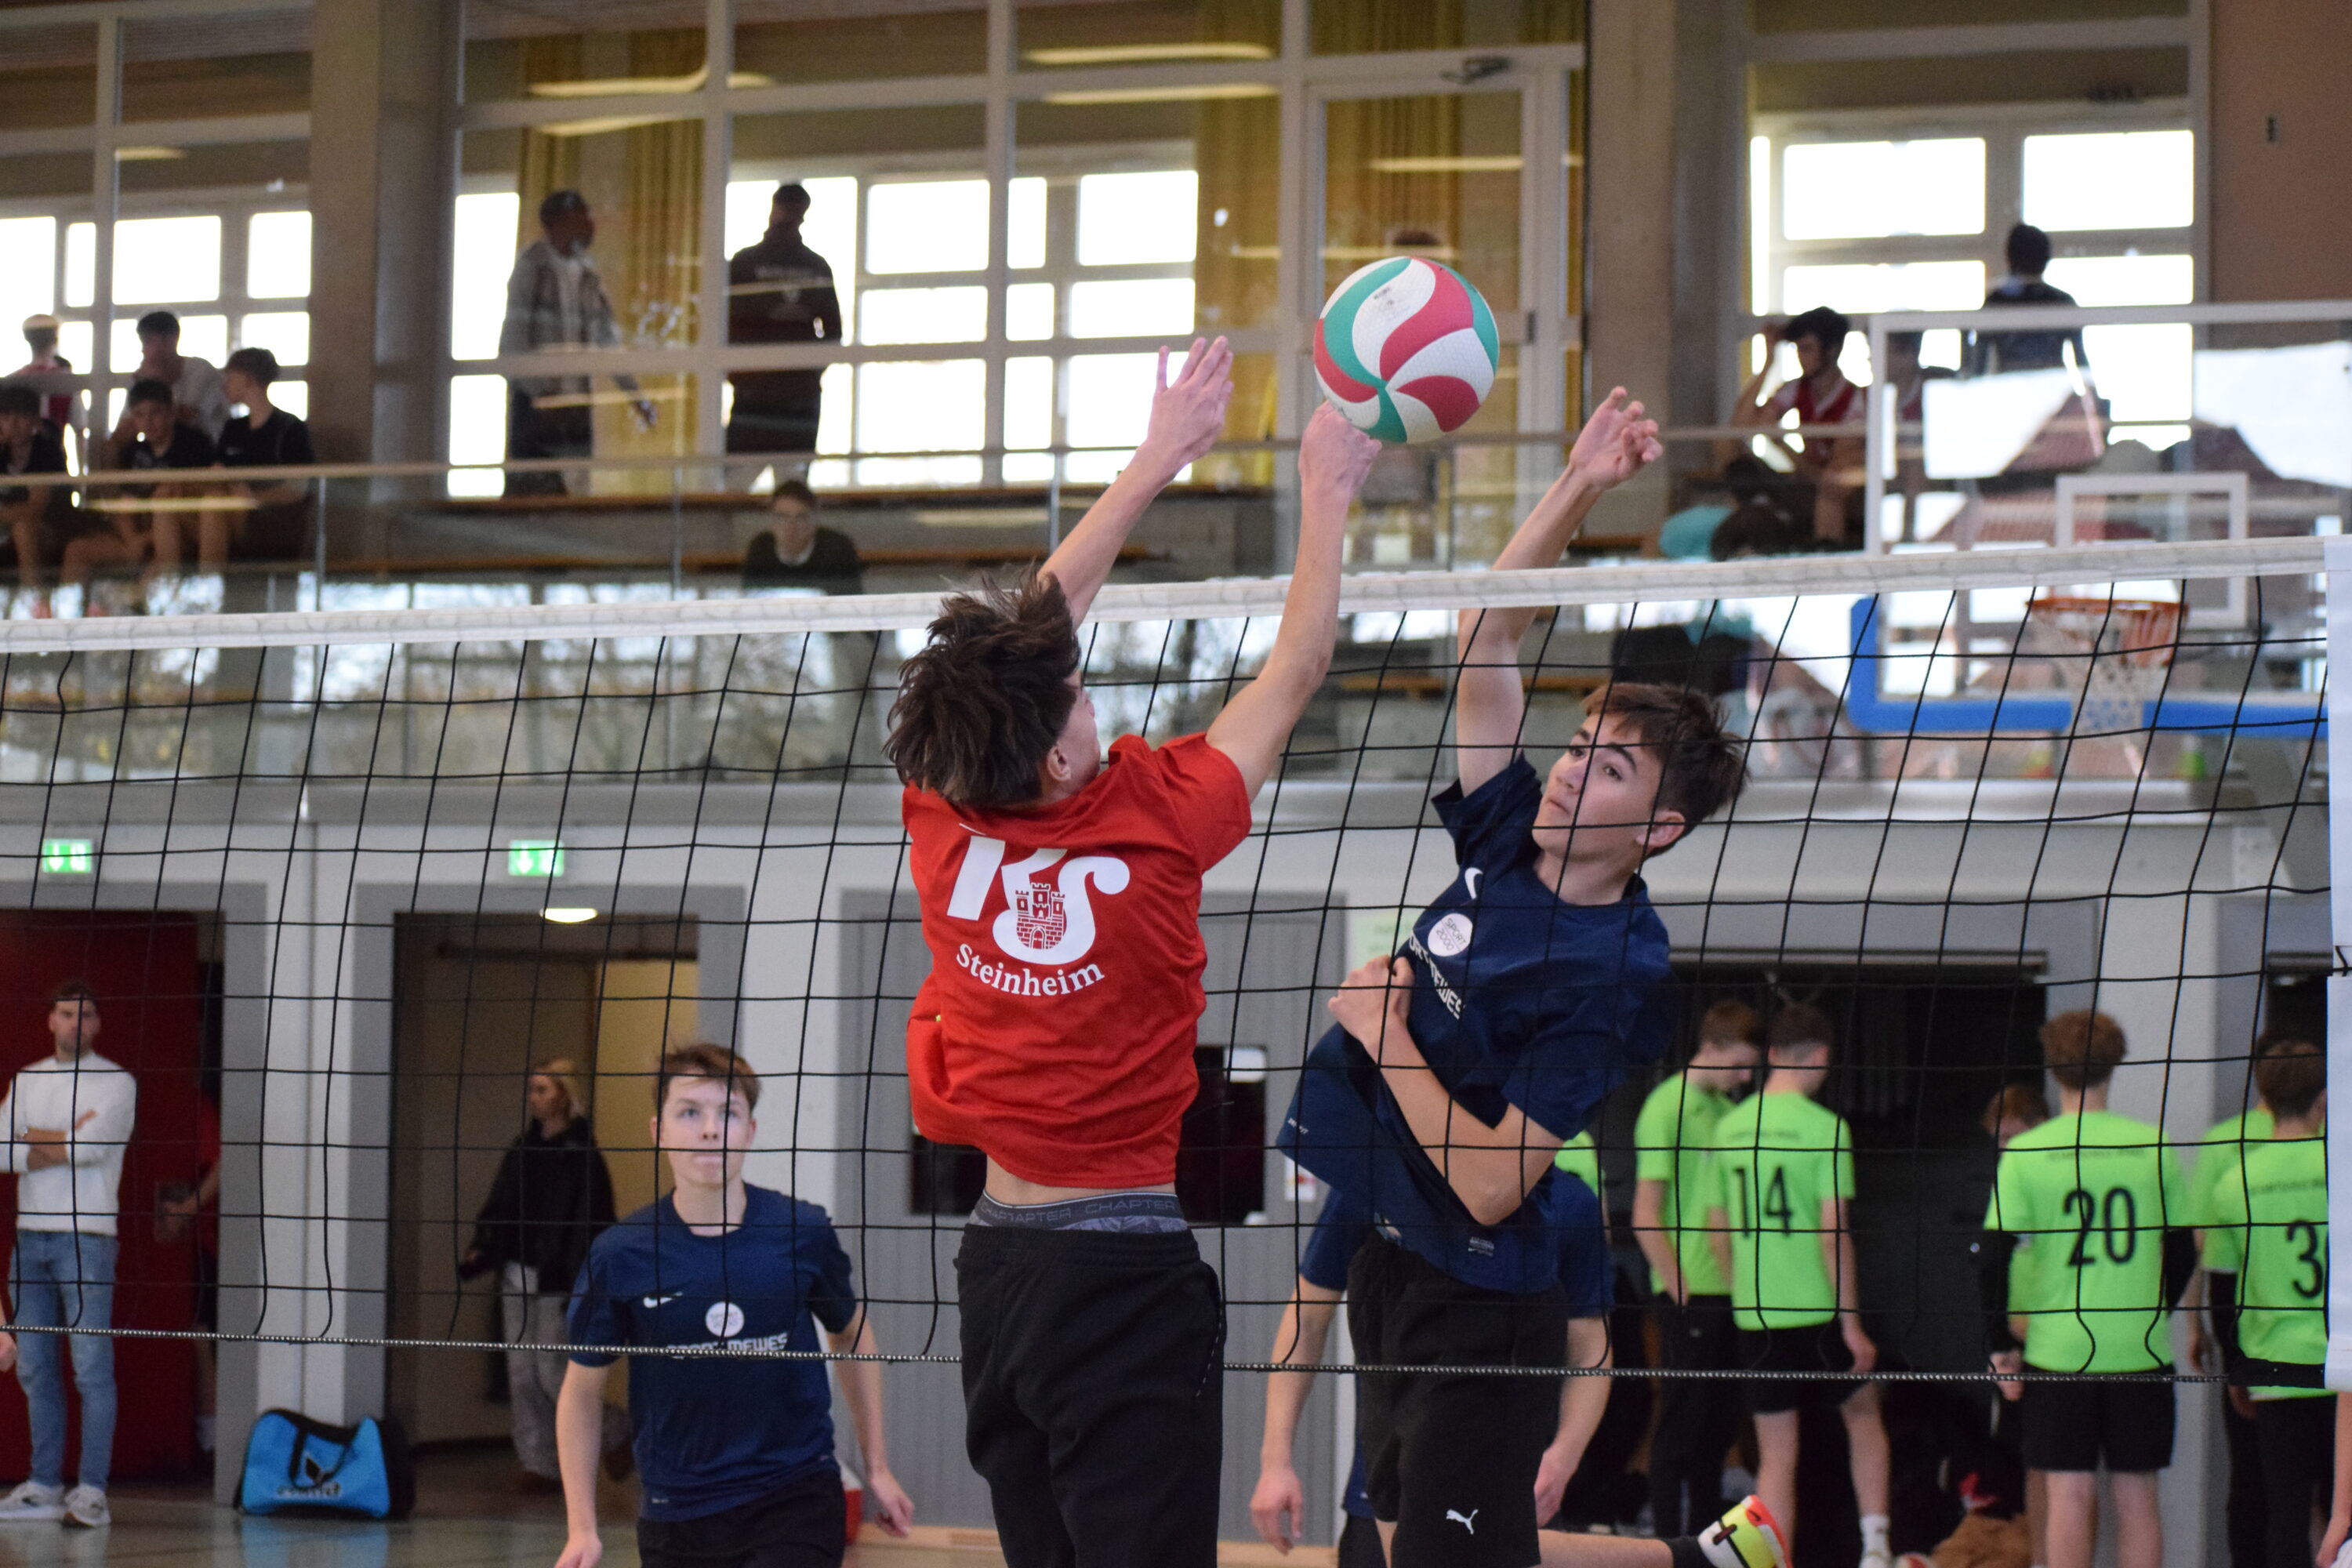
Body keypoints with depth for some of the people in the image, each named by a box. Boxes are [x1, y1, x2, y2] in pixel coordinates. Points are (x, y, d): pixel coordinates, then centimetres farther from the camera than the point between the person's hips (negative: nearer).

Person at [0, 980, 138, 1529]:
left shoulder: (116, 1082, 2)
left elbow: (97, 1143, -15)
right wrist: (66, 1140, -6)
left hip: (86, 1236, -5)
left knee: (92, 1368, -7)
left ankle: (91, 1489, -8)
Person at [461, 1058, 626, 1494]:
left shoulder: (582, 1155, -10)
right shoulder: (522, 1149, 12)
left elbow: (590, 1223, -14)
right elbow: (498, 1208, 15)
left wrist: (578, 1285, -19)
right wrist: (480, 1251, -1)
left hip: (556, 1280, -7)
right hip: (517, 1275, 7)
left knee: (551, 1372, -5)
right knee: (522, 1374, 6)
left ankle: (616, 1433, 16)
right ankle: (538, 1465, 12)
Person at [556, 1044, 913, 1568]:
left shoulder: (804, 1233, -4)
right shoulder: (620, 1255, -7)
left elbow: (851, 1335, 14)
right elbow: (582, 1390, 4)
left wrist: (876, 1468, 14)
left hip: (796, 1499, -1)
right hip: (677, 1516, 1)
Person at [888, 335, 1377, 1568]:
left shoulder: (944, 826, -2)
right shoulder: (1150, 826, -15)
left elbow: (1031, 627, 12)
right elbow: (1296, 669, -1)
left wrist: (1155, 462, 20)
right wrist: (1326, 492, 13)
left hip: (997, 1259, 6)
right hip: (1126, 1272, -6)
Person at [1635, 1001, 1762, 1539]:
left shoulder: (1728, 1110, 13)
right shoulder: (1667, 1107, -10)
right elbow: (1645, 1218, -12)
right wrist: (1680, 1288, -14)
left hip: (1730, 1293, 8)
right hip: (1689, 1296, -7)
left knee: (1719, 1426, 12)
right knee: (1681, 1427, -3)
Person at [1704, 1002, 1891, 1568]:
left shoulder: (1729, 1126, 5)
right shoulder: (1824, 1126, -9)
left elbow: (1717, 1231, 10)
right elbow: (1834, 1230, -13)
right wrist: (1852, 1323, -8)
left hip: (1754, 1314, 3)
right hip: (1818, 1309, -3)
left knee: (1775, 1456, 7)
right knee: (1863, 1413, 18)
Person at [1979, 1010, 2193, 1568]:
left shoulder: (2025, 1152, -5)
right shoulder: (2153, 1146, 0)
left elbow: (1992, 1259, -7)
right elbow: (2183, 1253, 8)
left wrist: (2001, 1346, 3)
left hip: (2058, 1349, -1)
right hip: (2142, 1350, 1)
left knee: (2071, 1497, 3)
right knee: (2137, 1497, 7)